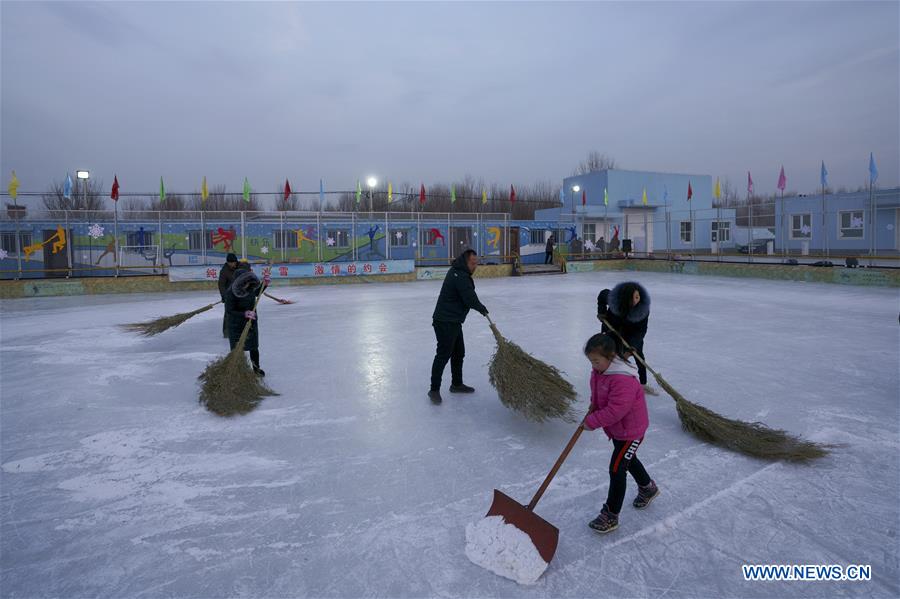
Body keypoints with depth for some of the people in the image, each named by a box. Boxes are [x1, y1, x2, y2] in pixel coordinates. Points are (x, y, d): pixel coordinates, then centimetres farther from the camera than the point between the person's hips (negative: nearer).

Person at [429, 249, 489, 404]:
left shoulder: (458, 272, 13)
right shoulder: (460, 277, -20)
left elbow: (468, 295, 24)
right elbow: (470, 299, -22)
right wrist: (482, 308, -3)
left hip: (453, 321, 11)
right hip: (445, 322, -11)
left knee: (459, 352, 18)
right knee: (443, 355, -6)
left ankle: (456, 384, 31)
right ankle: (434, 389, 1)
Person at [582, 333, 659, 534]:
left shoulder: (622, 379, -34)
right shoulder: (599, 371, -5)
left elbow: (616, 410, -35)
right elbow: (597, 396, 13)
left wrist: (592, 421, -27)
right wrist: (593, 409, -3)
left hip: (631, 430, -10)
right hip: (616, 429, 10)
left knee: (617, 469, -7)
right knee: (628, 460, 27)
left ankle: (610, 515, 6)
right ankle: (648, 488, 54)